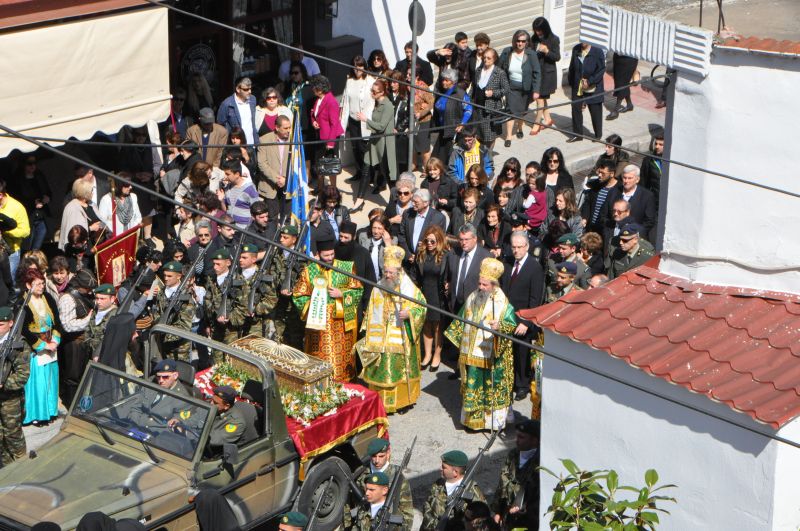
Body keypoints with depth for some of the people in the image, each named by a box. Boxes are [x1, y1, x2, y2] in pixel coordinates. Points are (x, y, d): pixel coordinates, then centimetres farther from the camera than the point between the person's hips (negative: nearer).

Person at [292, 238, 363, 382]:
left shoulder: (347, 268, 1)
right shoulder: (309, 271, 0)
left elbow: (358, 291, 3)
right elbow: (298, 296, 4)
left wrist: (341, 294, -13)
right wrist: (313, 302, -13)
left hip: (342, 323, 1)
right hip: (318, 323, 0)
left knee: (342, 357, 4)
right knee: (320, 359, 0)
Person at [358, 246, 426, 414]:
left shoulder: (409, 288, -7)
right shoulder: (379, 288, 5)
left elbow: (422, 306, -2)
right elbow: (372, 313, 12)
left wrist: (409, 313, -21)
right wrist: (370, 336, 9)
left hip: (402, 340, -3)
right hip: (382, 340, 3)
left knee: (402, 369, 3)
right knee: (382, 370, 4)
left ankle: (404, 400, 15)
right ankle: (381, 400, 14)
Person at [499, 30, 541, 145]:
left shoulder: (531, 54, -11)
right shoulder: (507, 53, -6)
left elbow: (537, 73, -11)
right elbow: (499, 69, 2)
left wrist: (536, 90, -16)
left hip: (526, 88, 0)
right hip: (511, 87, 0)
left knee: (522, 110, 14)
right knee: (511, 111, -8)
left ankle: (519, 128, 42)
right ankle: (508, 136, -3)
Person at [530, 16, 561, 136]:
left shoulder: (554, 39, -10)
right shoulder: (534, 39, 3)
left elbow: (557, 57, -10)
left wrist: (547, 51, -24)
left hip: (547, 72, -5)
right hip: (536, 71, 5)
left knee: (540, 98, -6)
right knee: (543, 97, 14)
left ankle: (537, 123, 2)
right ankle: (547, 118, 30)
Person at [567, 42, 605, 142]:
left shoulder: (597, 52, -14)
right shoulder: (576, 50, 1)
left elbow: (601, 70, -13)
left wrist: (590, 82, -18)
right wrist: (571, 82, 8)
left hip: (593, 89, -4)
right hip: (577, 88, 4)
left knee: (595, 111, 6)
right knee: (576, 109, 5)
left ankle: (598, 135, 22)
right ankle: (577, 134, 17)